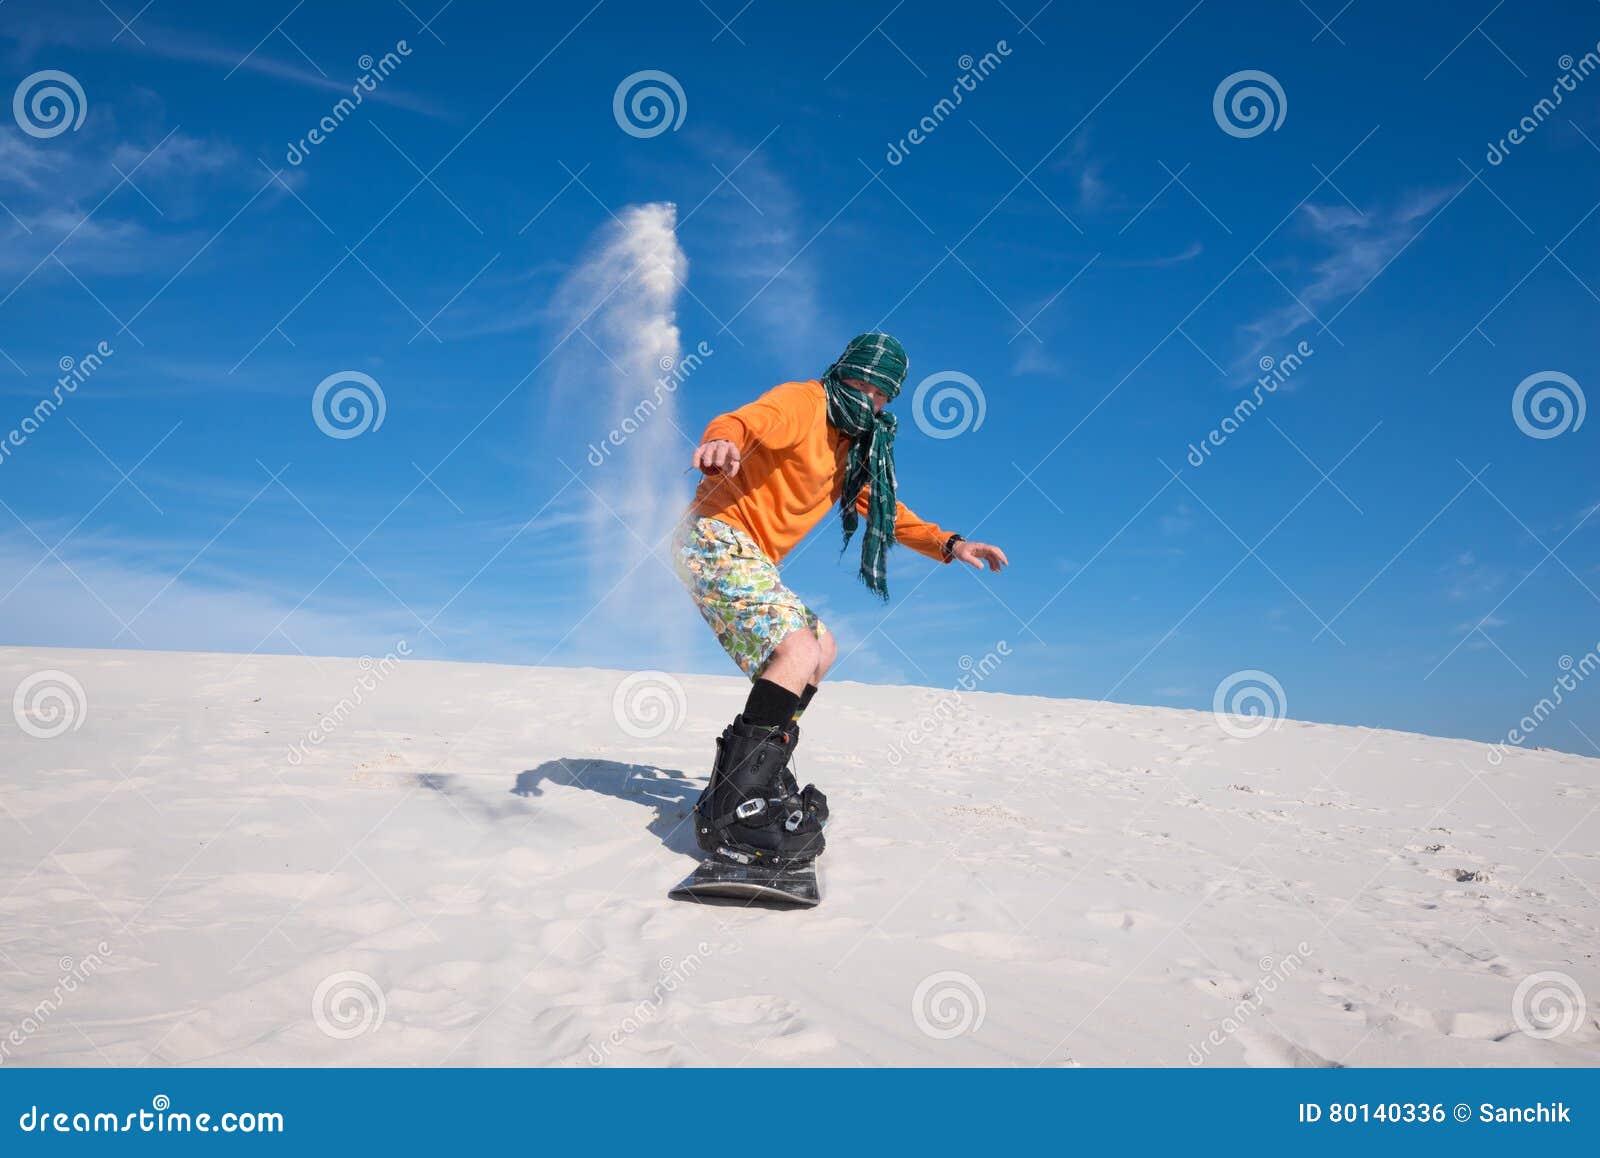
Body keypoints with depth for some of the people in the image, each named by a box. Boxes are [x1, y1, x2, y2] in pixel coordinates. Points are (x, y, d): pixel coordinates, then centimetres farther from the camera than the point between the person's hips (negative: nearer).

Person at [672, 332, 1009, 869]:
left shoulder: (856, 448, 18)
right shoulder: (802, 402, -11)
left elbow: (884, 510, 25)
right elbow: (742, 422, -31)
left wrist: (949, 544, 11)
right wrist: (721, 443, -56)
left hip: (750, 558, 11)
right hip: (717, 538, -11)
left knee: (822, 649, 21)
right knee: (799, 653, -27)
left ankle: (758, 769, 22)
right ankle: (728, 813, -29)